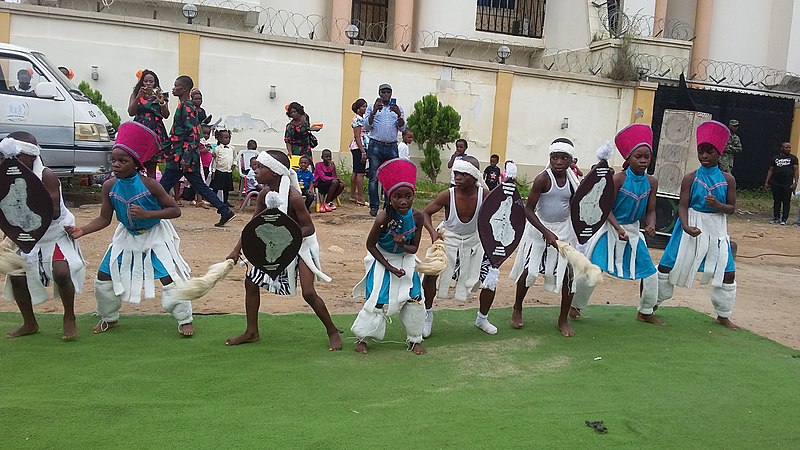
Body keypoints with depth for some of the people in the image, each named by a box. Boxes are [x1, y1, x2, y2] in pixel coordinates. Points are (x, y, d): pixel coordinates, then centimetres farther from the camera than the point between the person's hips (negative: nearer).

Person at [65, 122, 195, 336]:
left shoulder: (149, 184, -25)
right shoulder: (109, 186, -13)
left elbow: (175, 210, -22)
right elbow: (104, 218, -4)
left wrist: (147, 214, -34)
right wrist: (82, 230, -20)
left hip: (156, 235, -5)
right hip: (127, 236, 5)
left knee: (169, 276, -11)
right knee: (104, 276, 7)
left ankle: (185, 320, 6)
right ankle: (109, 318, 30)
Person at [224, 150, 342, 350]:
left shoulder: (293, 196, -27)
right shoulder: (265, 193, -6)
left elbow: (309, 228, -23)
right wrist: (237, 250, 1)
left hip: (301, 244, -8)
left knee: (308, 292, -16)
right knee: (251, 281, 6)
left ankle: (333, 332, 6)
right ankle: (252, 332, 20)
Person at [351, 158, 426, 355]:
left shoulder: (417, 217, -20)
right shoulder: (384, 218, -30)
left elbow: (414, 248, -9)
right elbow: (370, 245, -16)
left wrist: (403, 245, -32)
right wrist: (390, 267, -17)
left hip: (405, 259, 4)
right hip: (382, 259, -4)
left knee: (415, 298, 5)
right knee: (378, 300, -4)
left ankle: (415, 339, 24)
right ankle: (361, 337, 19)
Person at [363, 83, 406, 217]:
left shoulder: (398, 108, 16)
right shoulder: (372, 107, 10)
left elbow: (402, 128, 5)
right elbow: (366, 127, 0)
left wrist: (399, 115, -12)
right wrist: (374, 112, -14)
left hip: (392, 147, 2)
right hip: (375, 146, -2)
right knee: (374, 177, -5)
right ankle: (374, 206, -1)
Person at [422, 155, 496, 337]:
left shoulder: (484, 194, -21)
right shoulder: (448, 195, -23)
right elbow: (426, 213, -10)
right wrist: (433, 231, -27)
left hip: (475, 242, 2)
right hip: (448, 240, -2)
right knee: (431, 273, -19)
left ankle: (482, 318, 29)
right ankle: (427, 315, 7)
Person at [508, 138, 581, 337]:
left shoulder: (572, 181, -2)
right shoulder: (543, 179, -17)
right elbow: (528, 209, -17)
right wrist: (547, 233, -23)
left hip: (564, 229, 4)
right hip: (539, 228, -4)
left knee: (569, 273, 0)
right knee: (529, 270, -3)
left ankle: (563, 320, 17)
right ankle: (517, 309, 24)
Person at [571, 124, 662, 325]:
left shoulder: (651, 182, -3)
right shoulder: (618, 179, -17)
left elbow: (650, 211, 1)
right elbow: (607, 209, -15)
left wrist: (650, 225, -20)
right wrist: (619, 229, -28)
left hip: (633, 231, 5)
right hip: (610, 228, -5)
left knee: (649, 272, 6)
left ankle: (645, 312, 28)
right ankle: (575, 306, 17)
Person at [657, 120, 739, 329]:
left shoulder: (728, 179, 0)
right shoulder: (690, 178, -6)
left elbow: (732, 208, 2)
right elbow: (683, 206, -11)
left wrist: (718, 205, -20)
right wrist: (686, 226, -28)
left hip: (716, 229, 2)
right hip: (691, 226, -2)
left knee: (728, 271, 1)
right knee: (667, 265, 0)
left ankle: (723, 316, 21)